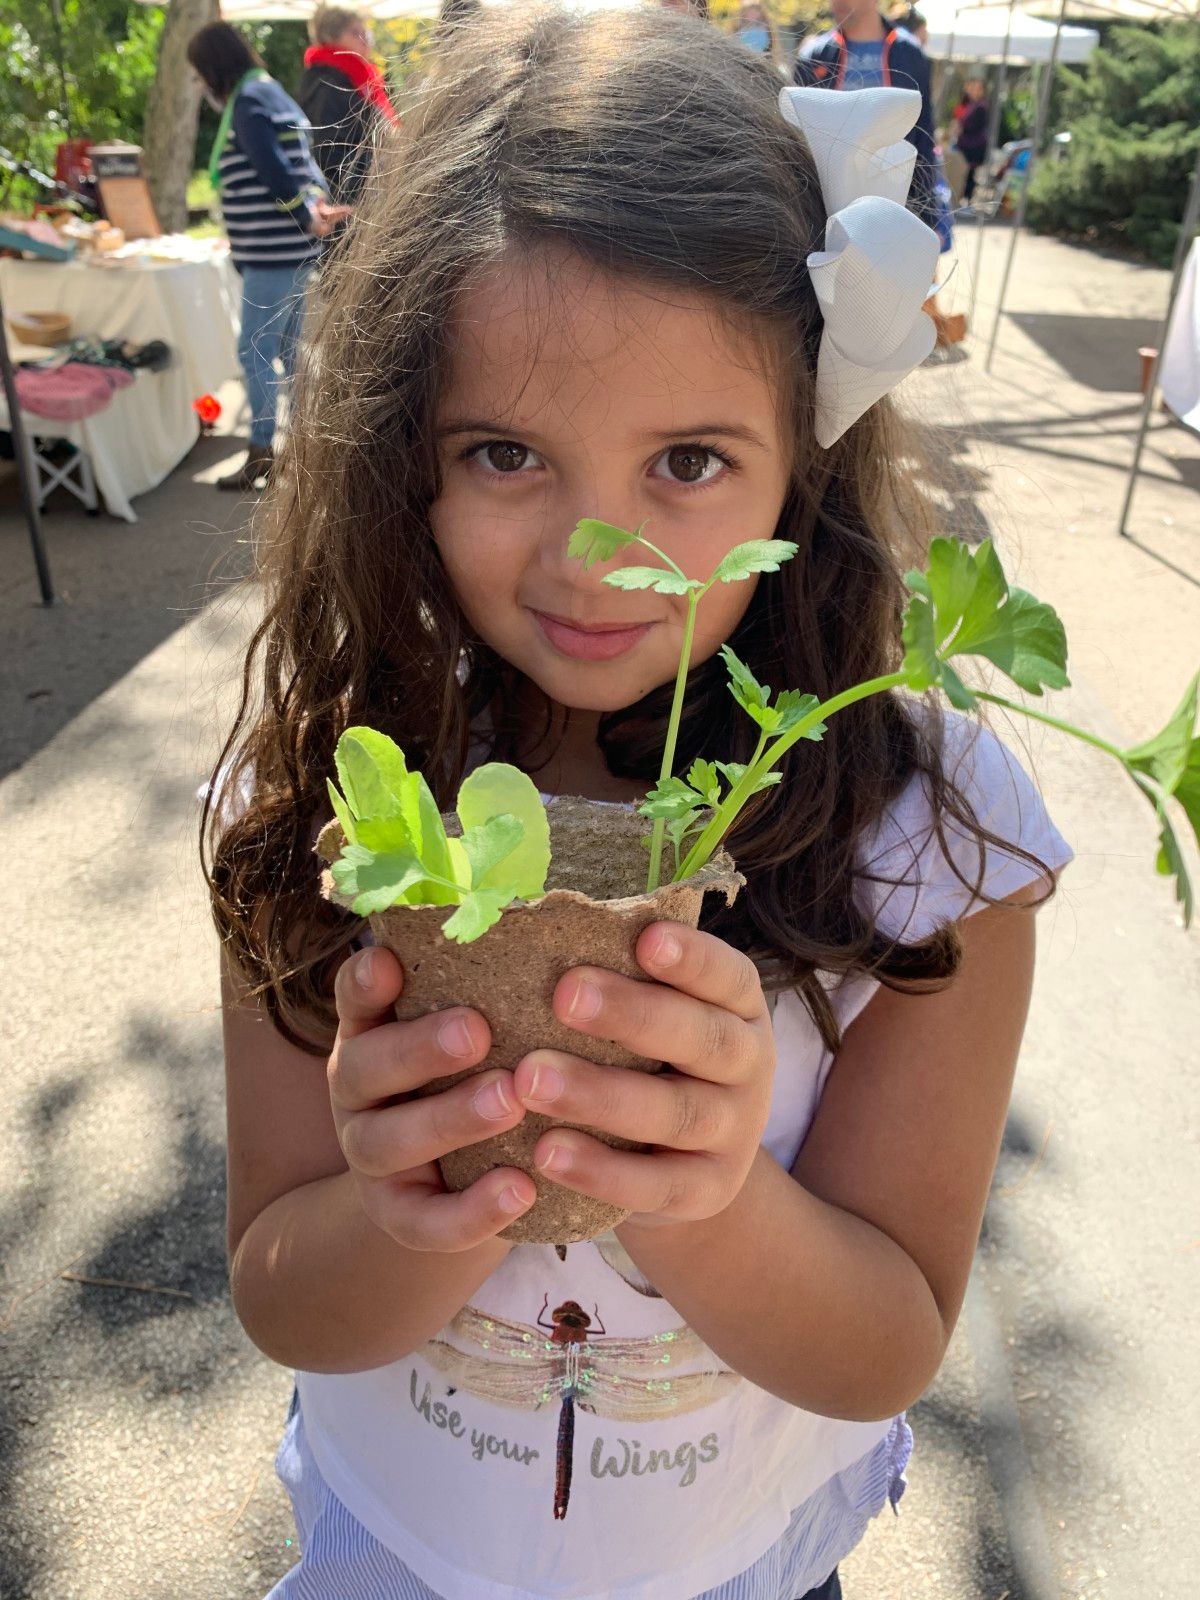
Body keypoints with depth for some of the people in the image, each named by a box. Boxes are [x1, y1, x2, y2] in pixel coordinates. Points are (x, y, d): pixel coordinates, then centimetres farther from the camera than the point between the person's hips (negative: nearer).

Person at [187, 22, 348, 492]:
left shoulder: (247, 103, -13)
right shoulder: (268, 92, 18)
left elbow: (275, 171, -20)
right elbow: (303, 163, 13)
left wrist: (307, 218, -9)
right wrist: (316, 200, -5)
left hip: (273, 254, -10)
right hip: (288, 250, 10)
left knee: (254, 352, -5)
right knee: (289, 350, 14)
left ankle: (261, 453, 0)